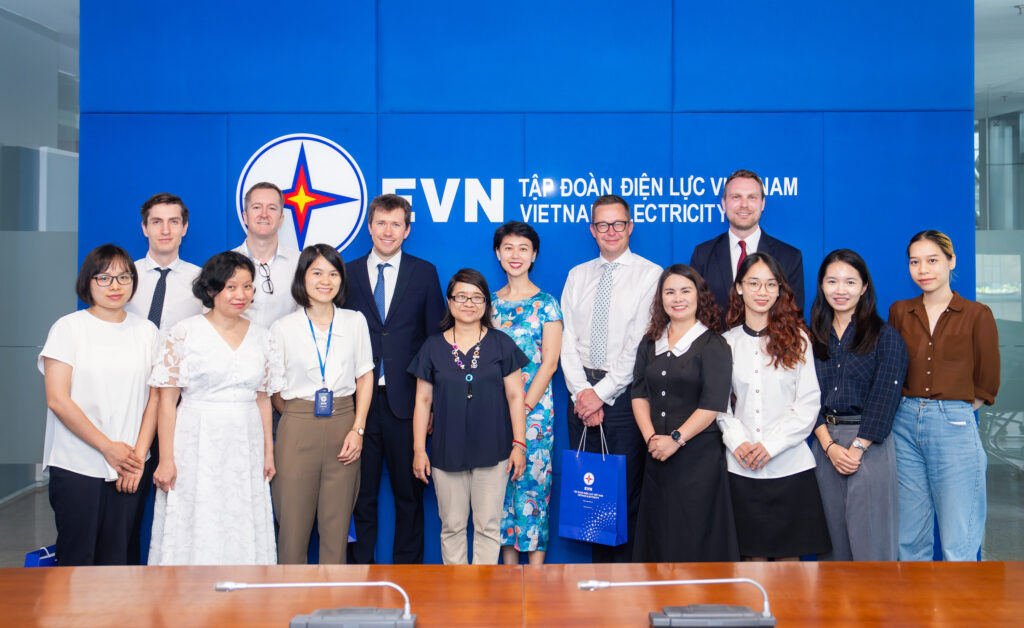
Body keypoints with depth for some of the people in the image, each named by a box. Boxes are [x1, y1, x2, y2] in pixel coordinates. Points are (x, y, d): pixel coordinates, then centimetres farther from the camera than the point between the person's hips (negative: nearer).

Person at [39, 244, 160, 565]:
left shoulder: (147, 331, 9)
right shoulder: (68, 327, -1)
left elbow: (154, 399, 7)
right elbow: (57, 400, -8)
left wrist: (138, 456, -3)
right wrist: (108, 447, -9)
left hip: (127, 468, 3)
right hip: (76, 466, -3)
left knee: (116, 560, 7)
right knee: (76, 560, 1)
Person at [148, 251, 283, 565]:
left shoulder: (261, 337, 9)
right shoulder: (185, 333, -2)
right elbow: (167, 400, -4)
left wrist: (268, 452, 11)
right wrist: (166, 459, -8)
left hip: (246, 448, 3)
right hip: (197, 444, -3)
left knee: (244, 533, 4)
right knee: (194, 529, 0)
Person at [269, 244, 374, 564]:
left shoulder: (355, 322, 6)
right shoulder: (283, 328, 0)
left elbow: (365, 377, 8)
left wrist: (357, 429, 0)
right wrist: (301, 418, 6)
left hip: (343, 426, 2)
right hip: (298, 429, -2)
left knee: (337, 523, 5)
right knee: (293, 522, 1)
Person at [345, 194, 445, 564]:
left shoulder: (424, 273, 6)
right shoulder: (348, 273, 8)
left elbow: (436, 338, 4)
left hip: (405, 400, -1)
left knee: (409, 492, 8)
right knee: (360, 492, 8)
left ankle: (407, 568, 20)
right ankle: (361, 566, 20)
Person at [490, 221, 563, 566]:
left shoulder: (546, 304, -1)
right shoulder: (490, 302, 10)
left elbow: (549, 363, -5)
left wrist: (524, 407, -12)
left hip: (534, 407, -4)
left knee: (532, 481, -4)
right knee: (501, 484, 7)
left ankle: (536, 567, 5)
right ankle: (509, 565, 18)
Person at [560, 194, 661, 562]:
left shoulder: (650, 275, -2)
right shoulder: (577, 276, 13)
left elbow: (639, 343, -9)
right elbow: (568, 339, 6)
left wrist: (603, 392, -13)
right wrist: (582, 391, -7)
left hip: (623, 393, -4)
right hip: (582, 392, 4)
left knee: (627, 487, -2)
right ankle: (598, 567, 20)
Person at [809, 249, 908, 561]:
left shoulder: (885, 336, 0)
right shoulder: (814, 339, 11)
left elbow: (885, 398, -7)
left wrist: (857, 448, -13)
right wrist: (830, 446, -7)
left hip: (869, 445, -4)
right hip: (824, 444, 4)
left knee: (869, 540, -2)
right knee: (832, 539, 9)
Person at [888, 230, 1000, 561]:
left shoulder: (977, 315, 0)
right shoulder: (899, 312, 9)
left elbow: (987, 383, 6)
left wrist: (958, 407, 7)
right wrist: (910, 408, 5)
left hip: (954, 425, -3)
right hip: (904, 423, 3)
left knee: (958, 545, -1)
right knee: (909, 539, 8)